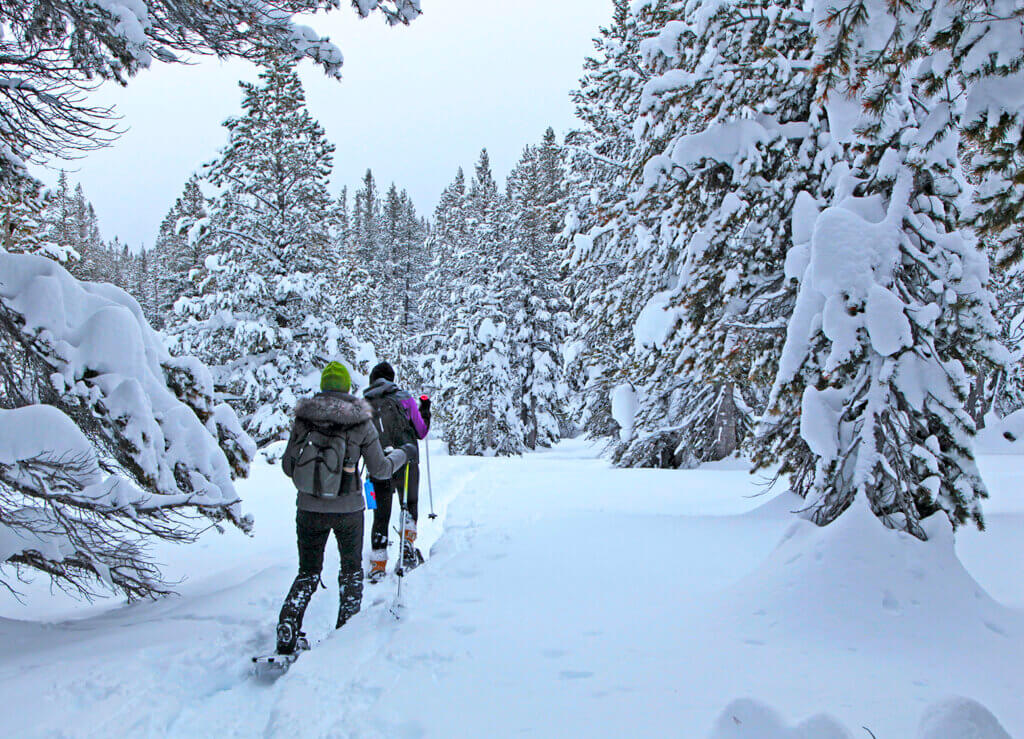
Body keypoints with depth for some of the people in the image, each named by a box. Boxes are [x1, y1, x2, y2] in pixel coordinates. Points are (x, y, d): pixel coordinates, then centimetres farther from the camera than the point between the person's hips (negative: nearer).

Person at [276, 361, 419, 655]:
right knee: (351, 570, 19)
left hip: (309, 509, 2)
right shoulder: (361, 422, -8)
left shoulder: (302, 419, -2)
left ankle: (286, 638, 6)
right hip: (348, 509, -2)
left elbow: (287, 465, 3)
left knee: (307, 573, 16)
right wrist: (403, 453, 14)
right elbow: (379, 470, -4)